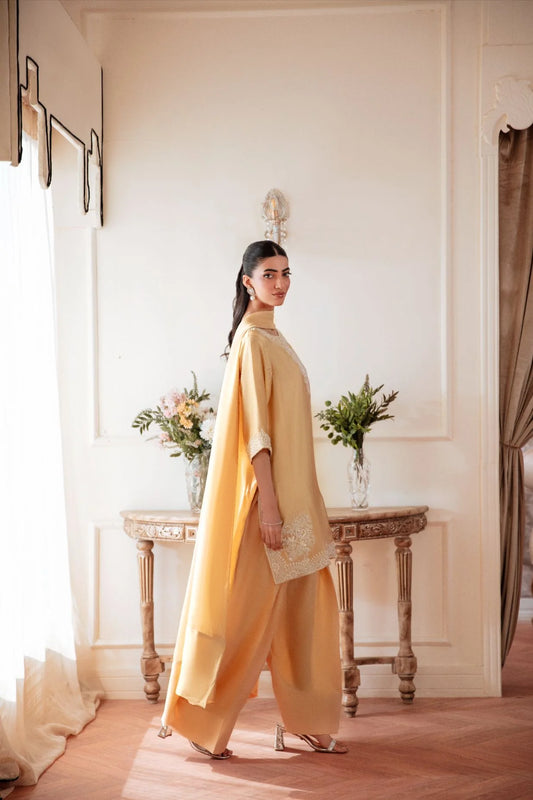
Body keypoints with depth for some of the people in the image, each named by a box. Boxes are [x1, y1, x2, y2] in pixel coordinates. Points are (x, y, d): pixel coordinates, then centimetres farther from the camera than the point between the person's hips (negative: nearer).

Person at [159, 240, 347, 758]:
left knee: (302, 608, 12)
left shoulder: (272, 337, 15)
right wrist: (269, 506, -22)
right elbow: (254, 429, -19)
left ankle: (306, 723, 21)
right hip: (268, 496, -9)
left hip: (293, 495, 9)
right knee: (250, 609, -2)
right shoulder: (252, 338, -13)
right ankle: (201, 722, 11)